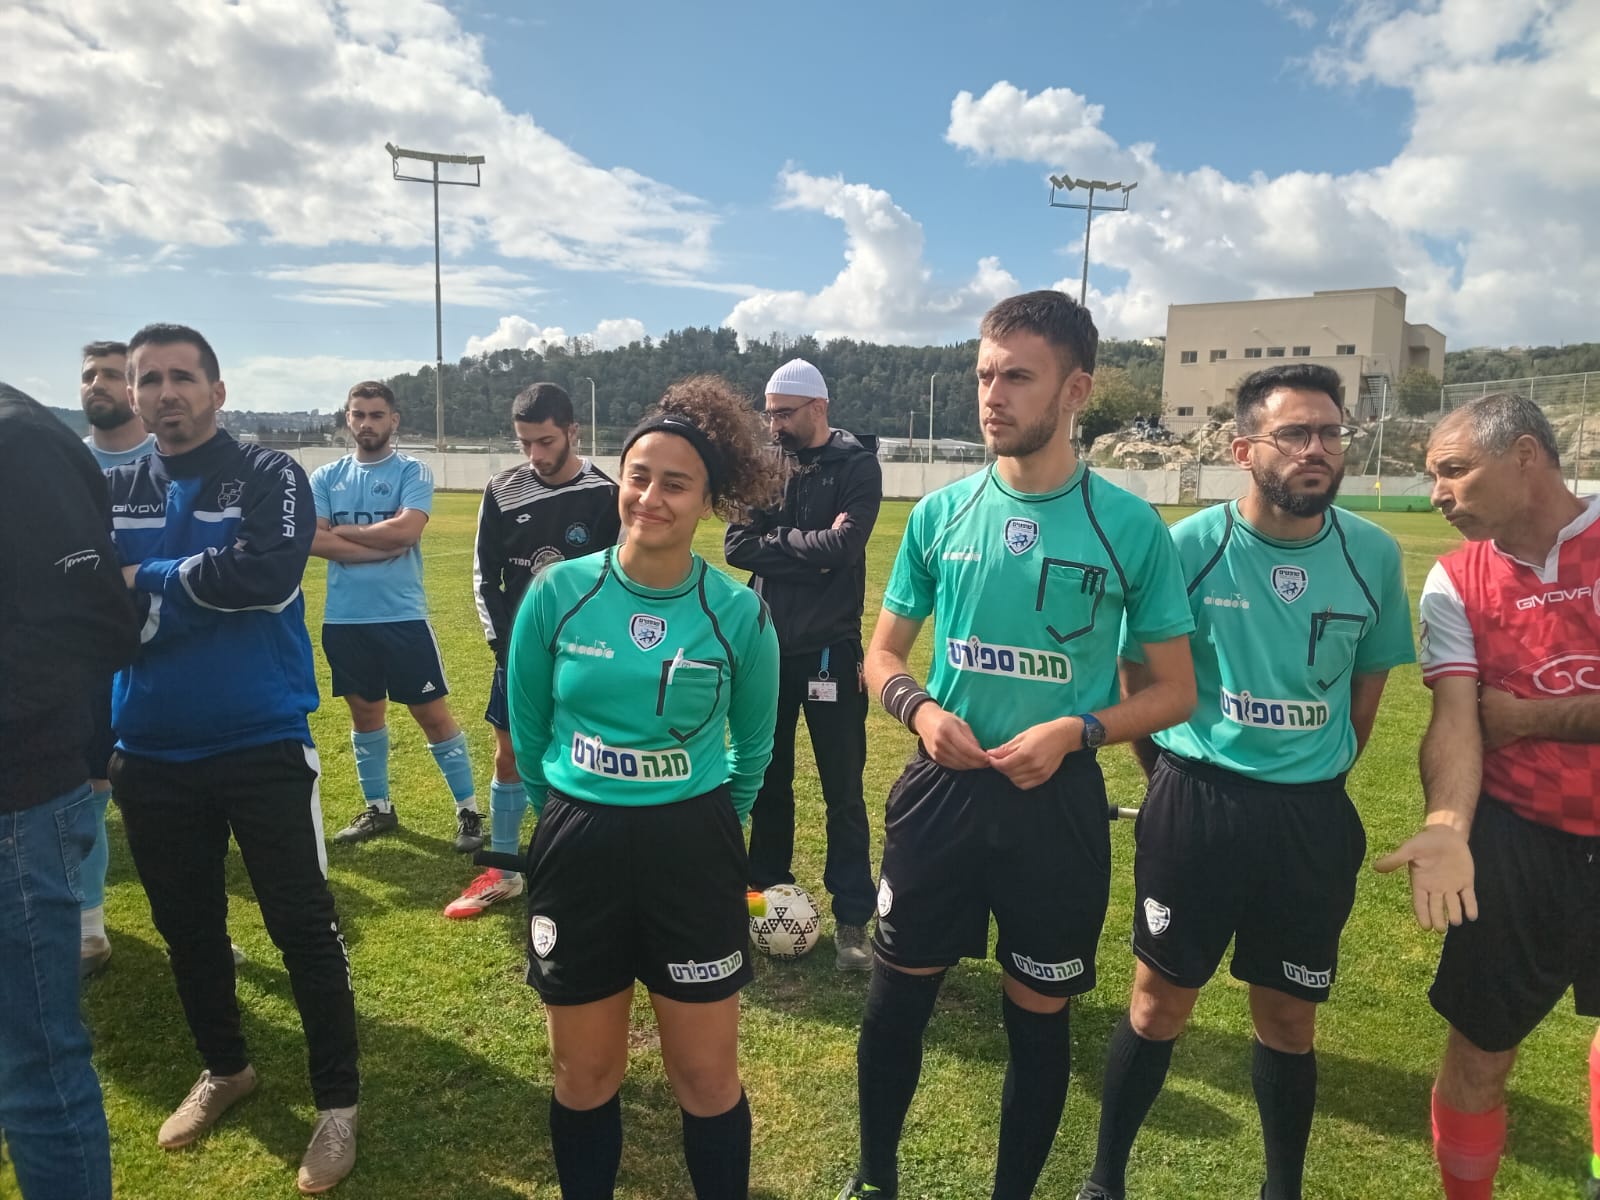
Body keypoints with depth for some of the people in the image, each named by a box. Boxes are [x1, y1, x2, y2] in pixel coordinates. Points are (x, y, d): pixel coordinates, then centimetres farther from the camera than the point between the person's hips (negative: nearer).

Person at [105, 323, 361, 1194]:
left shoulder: (268, 475, -5)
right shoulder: (112, 490, 8)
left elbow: (268, 575, -22)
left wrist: (146, 581, -10)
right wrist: (200, 590, -17)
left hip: (264, 743, -4)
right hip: (151, 753, 5)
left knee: (302, 925, 0)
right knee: (186, 924, 18)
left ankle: (337, 1101, 17)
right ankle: (224, 1069, 40)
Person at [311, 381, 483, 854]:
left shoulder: (412, 472, -4)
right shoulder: (325, 478, 7)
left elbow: (405, 530, -19)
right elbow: (314, 541, -6)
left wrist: (342, 531, -6)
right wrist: (382, 546, -14)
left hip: (403, 617, -4)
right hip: (344, 619, 4)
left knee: (432, 713, 1)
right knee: (366, 713, 16)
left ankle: (469, 809, 11)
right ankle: (378, 808, 30)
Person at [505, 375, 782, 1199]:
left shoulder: (739, 613, -9)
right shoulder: (557, 593, -8)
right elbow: (526, 729, 6)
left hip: (694, 851, -1)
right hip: (576, 847, 1)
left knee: (707, 1079, 11)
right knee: (584, 1076, 16)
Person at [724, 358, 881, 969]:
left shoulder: (856, 465, -5)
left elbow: (841, 546, -21)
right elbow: (736, 546, -4)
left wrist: (774, 538, -8)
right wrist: (805, 549, -13)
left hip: (828, 649, -4)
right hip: (768, 645, 5)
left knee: (843, 791, 3)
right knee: (768, 781, 16)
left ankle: (852, 919, 13)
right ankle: (767, 894, 32)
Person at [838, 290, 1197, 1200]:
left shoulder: (1132, 527, -7)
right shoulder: (941, 513, -1)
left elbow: (1176, 691, -1)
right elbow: (883, 655, 8)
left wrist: (1077, 729, -18)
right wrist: (920, 708, -14)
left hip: (1058, 802, -1)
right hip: (943, 790, 2)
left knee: (1039, 1017, 13)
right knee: (900, 994, 14)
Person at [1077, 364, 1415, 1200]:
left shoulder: (1374, 555, -3)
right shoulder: (1189, 546, -11)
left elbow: (1366, 688, 11)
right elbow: (1135, 677, -1)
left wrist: (1312, 780, 13)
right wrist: (1180, 784, 5)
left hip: (1314, 819, 3)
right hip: (1197, 807, -2)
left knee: (1289, 1017, 17)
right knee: (1159, 1002, 10)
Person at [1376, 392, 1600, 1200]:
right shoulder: (1456, 582, -2)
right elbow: (1454, 720, -13)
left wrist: (1533, 717, -10)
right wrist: (1447, 828, -28)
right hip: (1512, 843, 1)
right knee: (1479, 1051, 12)